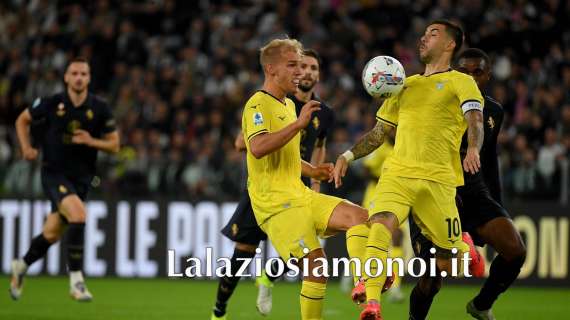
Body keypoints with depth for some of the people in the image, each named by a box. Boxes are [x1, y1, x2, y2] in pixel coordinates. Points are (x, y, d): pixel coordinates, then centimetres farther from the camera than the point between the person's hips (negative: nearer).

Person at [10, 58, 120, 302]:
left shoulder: (100, 108, -3)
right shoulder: (51, 104, -7)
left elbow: (114, 145, 1)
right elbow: (22, 120, 10)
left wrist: (91, 141, -17)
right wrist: (26, 148, -5)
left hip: (82, 178, 3)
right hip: (54, 172, -3)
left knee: (52, 234, 12)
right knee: (78, 214, -28)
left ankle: (21, 266, 40)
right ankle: (76, 281, -21)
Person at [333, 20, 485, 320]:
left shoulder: (460, 82, 7)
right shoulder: (406, 85, 24)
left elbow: (475, 119, -10)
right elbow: (378, 132, 29)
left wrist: (473, 149, -31)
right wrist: (348, 156, 16)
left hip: (437, 179, -4)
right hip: (396, 173, 4)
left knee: (445, 263, -1)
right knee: (379, 224, -27)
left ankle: (465, 249, 36)